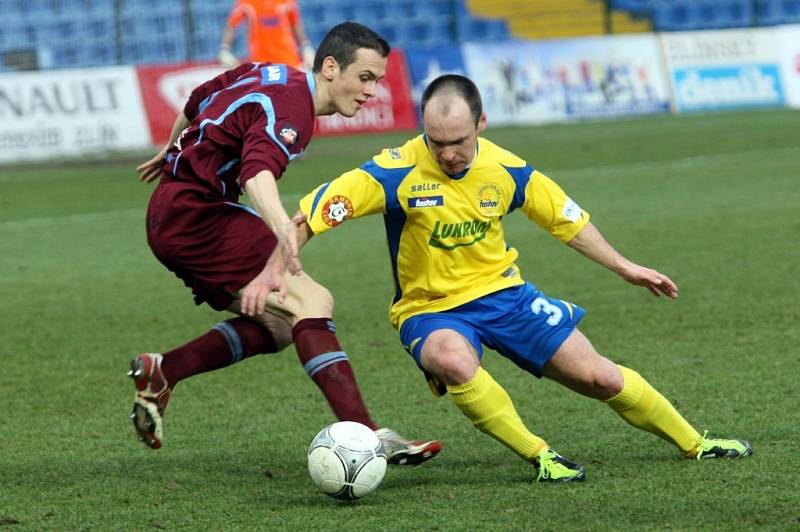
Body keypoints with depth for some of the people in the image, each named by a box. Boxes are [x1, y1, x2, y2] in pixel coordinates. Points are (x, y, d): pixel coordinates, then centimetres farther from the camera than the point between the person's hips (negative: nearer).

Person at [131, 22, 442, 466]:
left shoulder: (271, 75, 11)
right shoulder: (291, 111, -19)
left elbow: (197, 101, 26)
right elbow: (258, 171, -40)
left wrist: (174, 151, 45)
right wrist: (282, 225, -59)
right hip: (195, 216, -11)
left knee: (279, 324, 9)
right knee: (310, 302, -21)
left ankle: (162, 373, 10)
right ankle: (367, 436, -31)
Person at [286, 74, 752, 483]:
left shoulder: (506, 169, -8)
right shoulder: (397, 173, -21)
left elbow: (564, 216, 9)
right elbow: (308, 217, -26)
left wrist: (623, 268, 15)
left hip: (503, 294, 3)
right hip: (431, 311, -3)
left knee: (598, 376, -1)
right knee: (453, 360, -39)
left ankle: (694, 443, 23)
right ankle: (540, 456, -24)